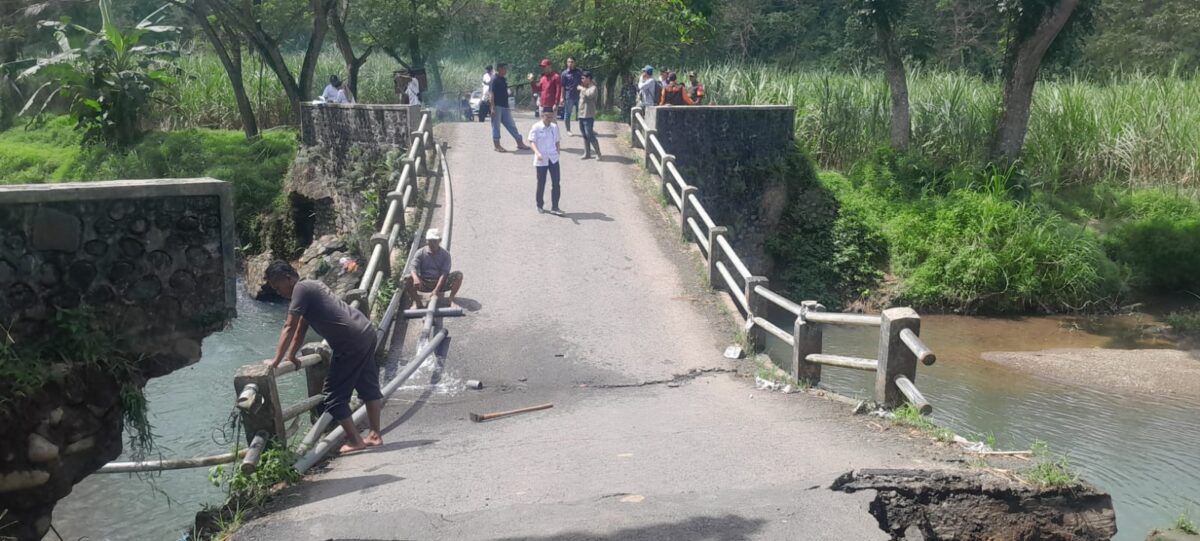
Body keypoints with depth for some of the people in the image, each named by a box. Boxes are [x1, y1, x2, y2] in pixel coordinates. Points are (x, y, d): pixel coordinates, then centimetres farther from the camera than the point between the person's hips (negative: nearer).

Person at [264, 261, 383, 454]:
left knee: (334, 395, 1)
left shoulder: (301, 289, -9)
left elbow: (289, 328, -13)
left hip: (351, 343, -10)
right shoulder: (311, 286, 19)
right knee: (368, 386, 19)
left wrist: (276, 360, -9)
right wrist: (291, 357, 26)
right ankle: (375, 436, 28)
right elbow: (301, 328, 24)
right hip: (367, 332, 10)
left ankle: (355, 441, 7)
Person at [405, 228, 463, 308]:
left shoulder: (445, 254, -3)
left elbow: (444, 273, -13)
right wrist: (416, 278, -39)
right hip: (424, 284, 0)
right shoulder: (420, 253, -1)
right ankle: (417, 302, -12)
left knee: (458, 275, -23)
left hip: (440, 283, 0)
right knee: (407, 280, -27)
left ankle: (451, 299, -16)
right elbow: (414, 268, -14)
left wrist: (437, 289, -27)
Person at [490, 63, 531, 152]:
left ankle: (520, 143, 14)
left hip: (505, 107, 8)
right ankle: (497, 146, 7)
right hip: (497, 107, -8)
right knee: (496, 126, 1)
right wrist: (493, 107, -22)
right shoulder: (494, 79, -11)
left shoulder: (504, 79, 15)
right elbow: (491, 94, -16)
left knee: (511, 125, 10)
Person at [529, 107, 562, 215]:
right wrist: (537, 153, -28)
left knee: (556, 183, -3)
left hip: (553, 158, 3)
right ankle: (540, 205, 25)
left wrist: (557, 152, 13)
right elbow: (532, 142, -13)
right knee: (541, 183, 8)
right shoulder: (536, 127, -8)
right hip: (541, 160, -3)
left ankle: (555, 207, 1)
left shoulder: (554, 127, 5)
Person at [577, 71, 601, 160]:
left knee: (590, 135, -11)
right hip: (581, 115, 9)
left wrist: (582, 89, -21)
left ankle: (598, 153, -2)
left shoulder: (593, 88, -11)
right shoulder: (585, 87, 16)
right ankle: (587, 153, 17)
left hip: (588, 116, -9)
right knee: (585, 136, 11)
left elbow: (590, 94, -33)